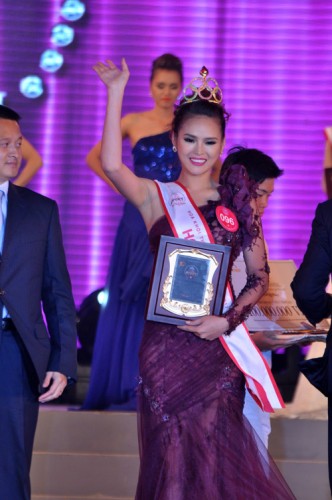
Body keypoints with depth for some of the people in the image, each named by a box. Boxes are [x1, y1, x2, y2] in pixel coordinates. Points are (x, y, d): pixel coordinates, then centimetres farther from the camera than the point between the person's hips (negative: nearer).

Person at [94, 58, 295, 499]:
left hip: (219, 346, 1)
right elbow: (111, 163, -18)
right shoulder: (155, 196, 3)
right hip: (166, 344, -1)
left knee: (216, 459, 4)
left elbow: (259, 277, 8)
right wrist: (116, 93, -21)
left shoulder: (236, 202, 7)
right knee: (172, 457, 4)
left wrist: (229, 320, -9)